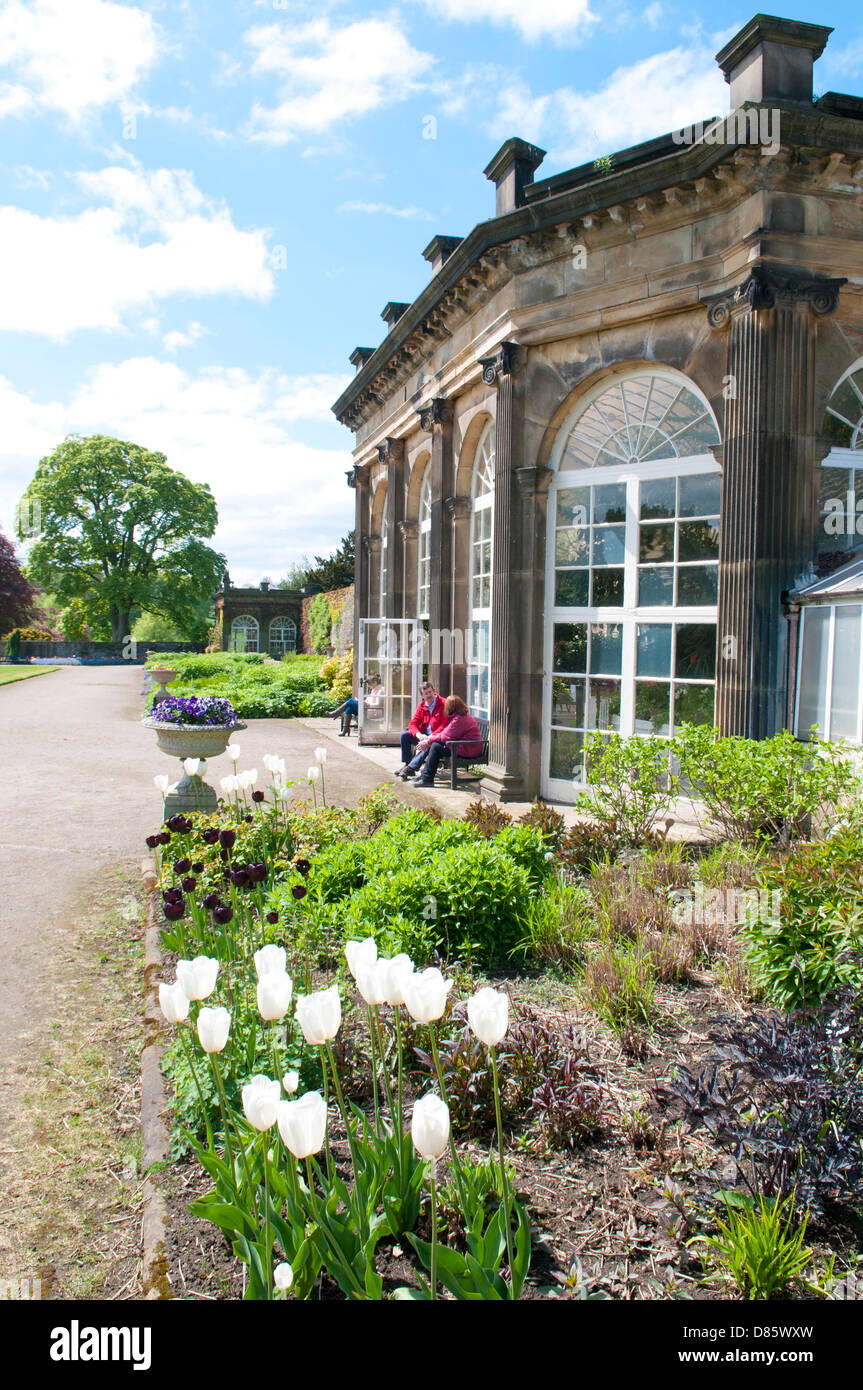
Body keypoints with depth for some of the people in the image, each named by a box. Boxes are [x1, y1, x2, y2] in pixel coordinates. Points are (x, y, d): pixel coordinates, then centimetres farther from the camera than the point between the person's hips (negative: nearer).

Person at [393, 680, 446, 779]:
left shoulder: (443, 704, -9)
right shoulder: (421, 706, 9)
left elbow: (444, 726, -16)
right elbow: (413, 724, 3)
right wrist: (418, 734, -20)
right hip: (424, 735, 6)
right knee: (404, 735, -9)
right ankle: (406, 764, -11)